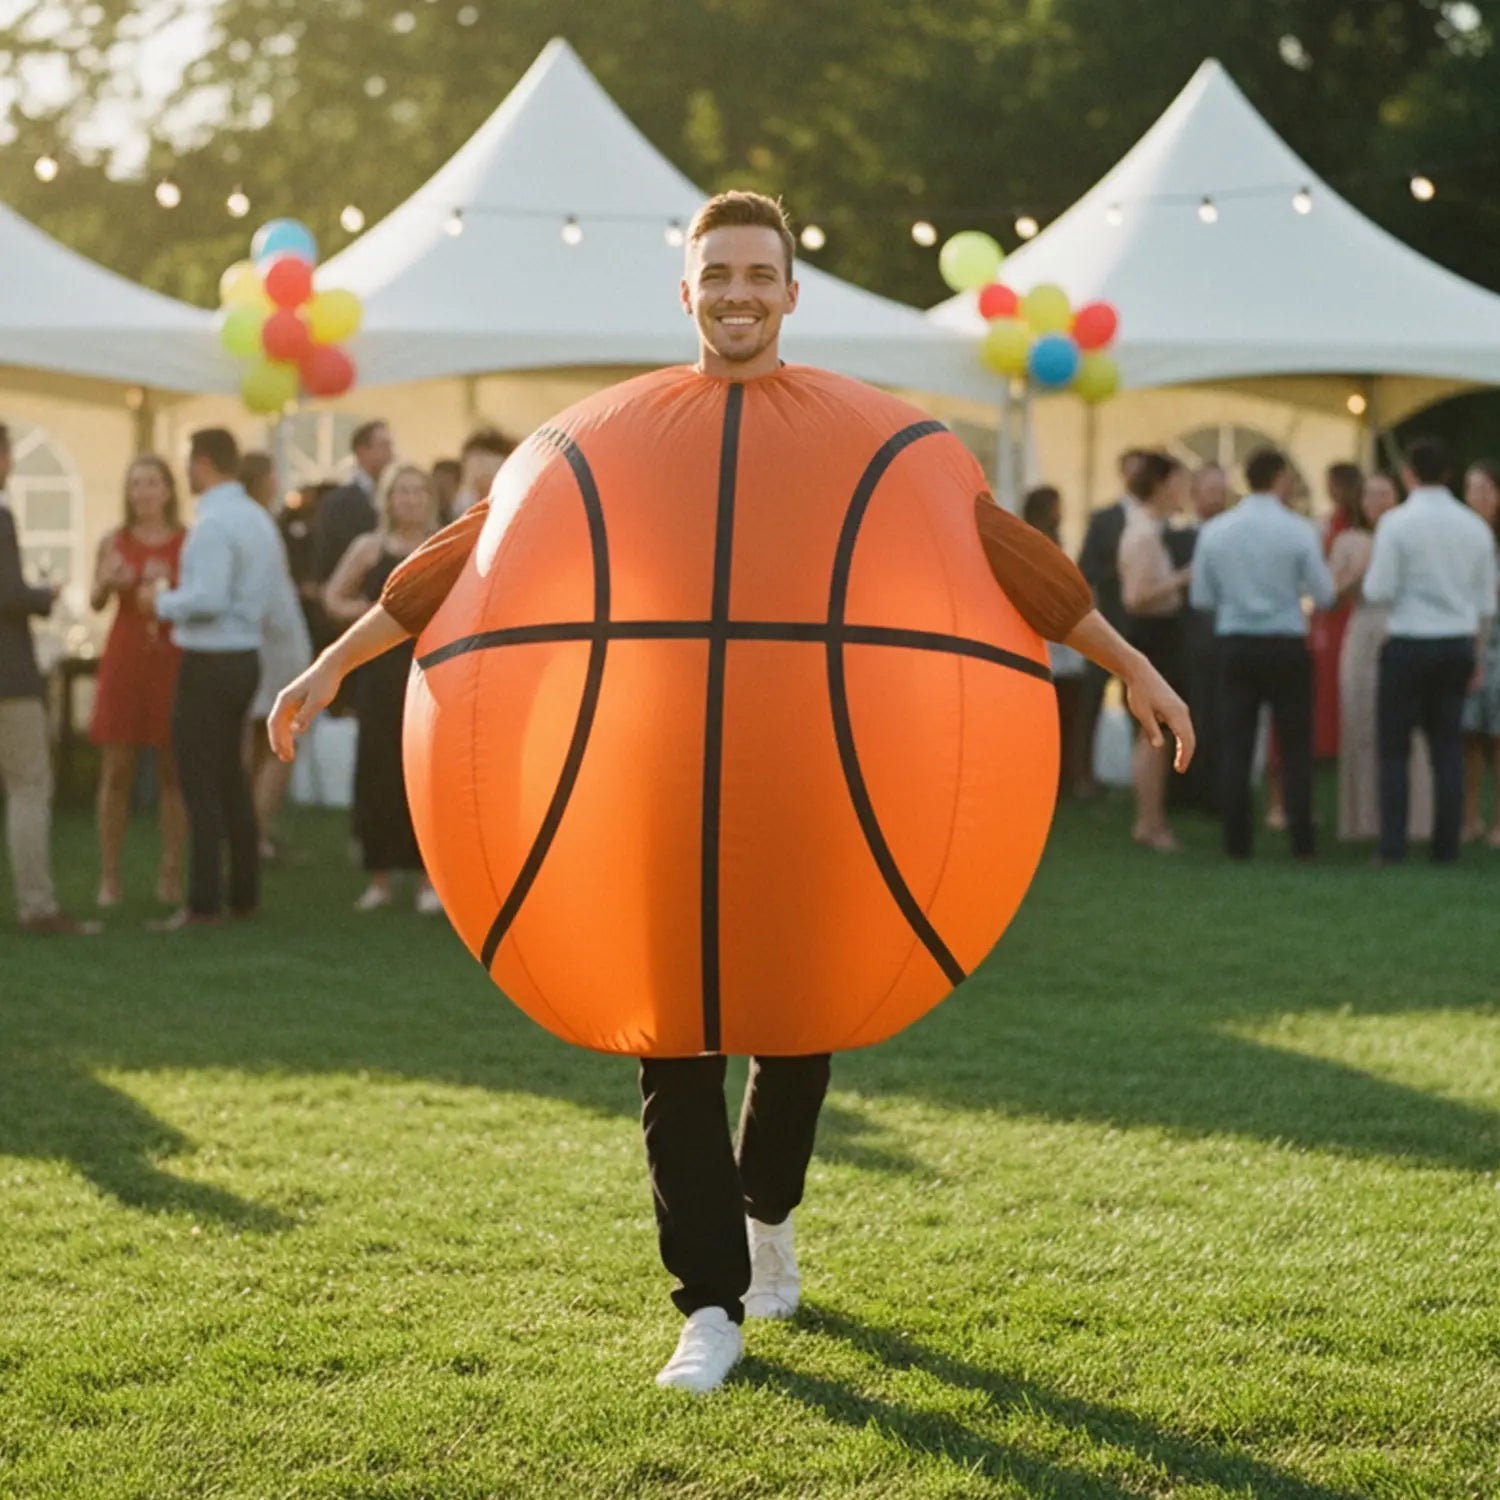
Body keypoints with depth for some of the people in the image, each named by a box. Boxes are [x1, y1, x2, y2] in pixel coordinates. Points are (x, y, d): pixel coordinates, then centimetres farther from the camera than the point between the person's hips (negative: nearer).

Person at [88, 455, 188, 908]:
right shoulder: (114, 542, 4)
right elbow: (95, 602, -1)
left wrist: (171, 591, -16)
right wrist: (107, 583, -21)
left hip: (174, 662, -1)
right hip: (124, 660, 1)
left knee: (173, 771, 1)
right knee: (116, 771, 0)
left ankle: (171, 875, 8)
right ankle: (109, 876, 5)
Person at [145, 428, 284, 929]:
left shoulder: (213, 523, -18)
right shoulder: (259, 518, 11)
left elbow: (208, 598, -26)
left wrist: (163, 601, -8)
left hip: (209, 662, -9)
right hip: (245, 657, 9)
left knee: (201, 785, -5)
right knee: (231, 780, 16)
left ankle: (204, 902, -5)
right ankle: (245, 895, 20)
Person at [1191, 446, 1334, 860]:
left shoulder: (1215, 531, 0)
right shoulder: (1299, 530, -9)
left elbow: (1201, 597, 4)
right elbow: (1324, 595, -5)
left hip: (1234, 643, 2)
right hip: (1286, 645, -2)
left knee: (1236, 744, 6)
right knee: (1295, 745, 6)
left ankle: (1237, 839, 5)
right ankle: (1302, 838, 6)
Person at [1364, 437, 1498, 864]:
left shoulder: (1397, 523, -10)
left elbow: (1379, 592, -12)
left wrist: (1372, 571, 9)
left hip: (1409, 644, -4)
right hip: (1458, 643, 4)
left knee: (1394, 749, 2)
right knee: (1448, 749, 8)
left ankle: (1393, 846, -4)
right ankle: (1446, 846, 7)